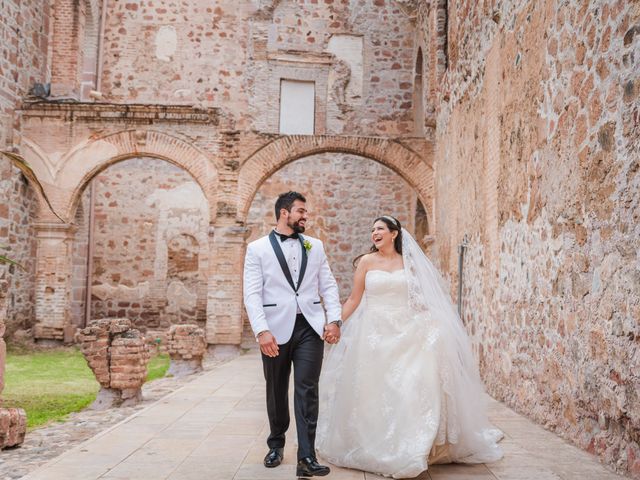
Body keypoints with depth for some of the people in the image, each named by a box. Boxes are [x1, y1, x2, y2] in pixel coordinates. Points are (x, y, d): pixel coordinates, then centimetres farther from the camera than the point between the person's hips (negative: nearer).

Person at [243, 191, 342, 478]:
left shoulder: (315, 246, 12)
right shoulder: (257, 248, 1)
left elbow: (328, 285, 10)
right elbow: (252, 294, -6)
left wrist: (334, 319, -4)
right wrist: (261, 331, -16)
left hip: (310, 328, 1)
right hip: (276, 330, -1)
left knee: (307, 391, -5)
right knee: (276, 391, 13)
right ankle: (276, 445, 34)